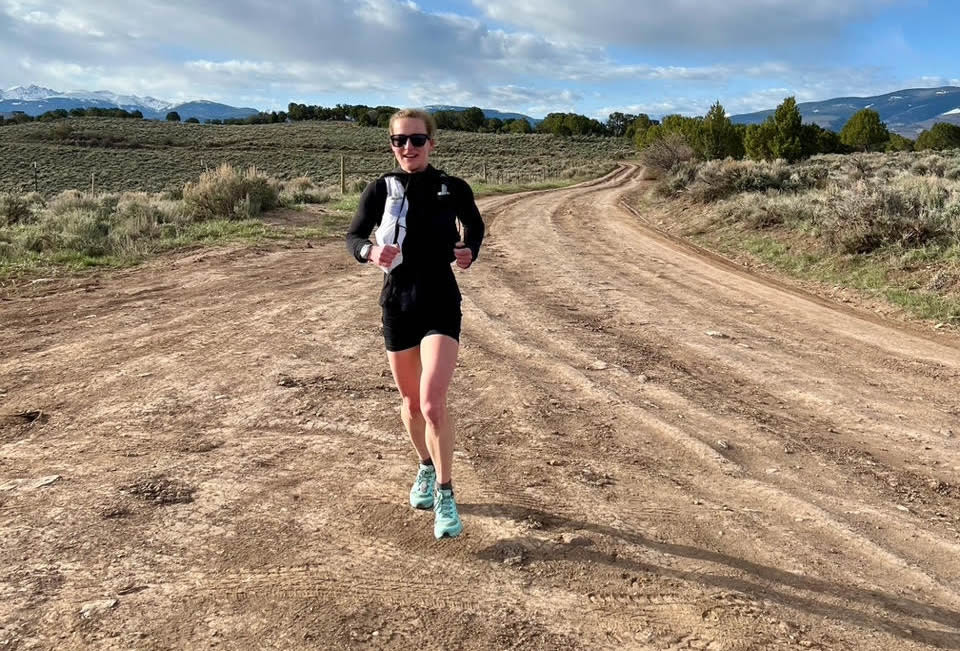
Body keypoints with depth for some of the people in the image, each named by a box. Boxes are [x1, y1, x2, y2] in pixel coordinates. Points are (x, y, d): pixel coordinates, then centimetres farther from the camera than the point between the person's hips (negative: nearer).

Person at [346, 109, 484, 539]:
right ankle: (426, 469, 41)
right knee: (410, 401, 15)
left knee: (433, 403, -17)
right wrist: (370, 251, -19)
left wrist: (469, 252, -6)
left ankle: (444, 494, 0)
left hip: (442, 305, -2)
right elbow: (354, 236, 4)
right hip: (397, 305, 3)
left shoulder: (454, 190, -2)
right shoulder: (381, 190, -1)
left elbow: (475, 228, 15)